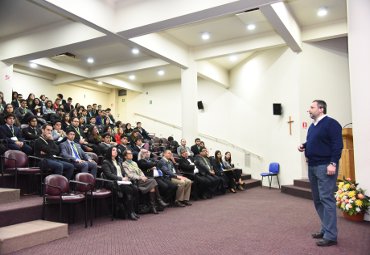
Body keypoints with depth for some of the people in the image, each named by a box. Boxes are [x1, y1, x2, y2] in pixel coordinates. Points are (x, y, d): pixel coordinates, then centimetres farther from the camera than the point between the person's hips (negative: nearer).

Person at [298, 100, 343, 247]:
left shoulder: (331, 123, -10)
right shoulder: (312, 126, 17)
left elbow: (337, 145, -16)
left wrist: (333, 163, -22)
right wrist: (304, 146, 6)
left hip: (325, 166, -9)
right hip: (312, 166, 9)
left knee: (326, 199, -9)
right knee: (318, 200, 13)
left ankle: (330, 236, -3)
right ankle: (325, 229, 24)